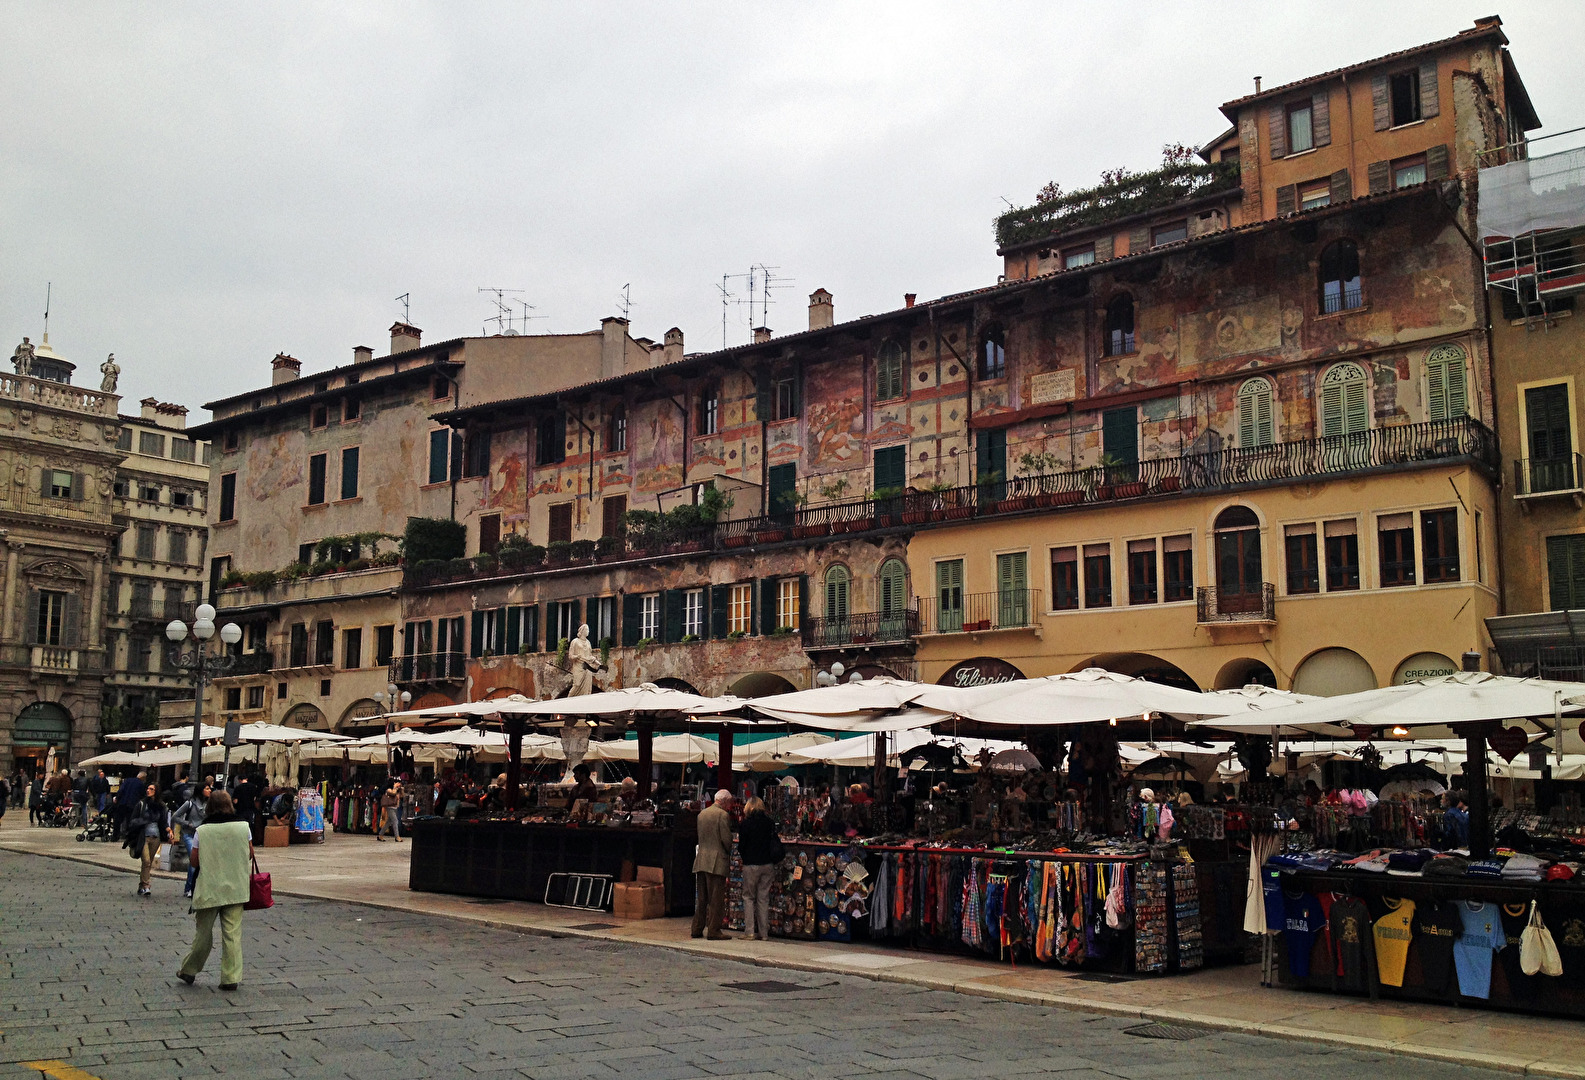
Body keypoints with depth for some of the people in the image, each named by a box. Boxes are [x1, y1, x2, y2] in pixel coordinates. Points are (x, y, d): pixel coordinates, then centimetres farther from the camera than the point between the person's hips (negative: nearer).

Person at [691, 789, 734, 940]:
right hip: (717, 861, -7)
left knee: (701, 898, 12)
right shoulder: (723, 815, -9)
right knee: (716, 899, -3)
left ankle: (697, 929, 14)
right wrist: (729, 853, 4)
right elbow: (726, 838, -13)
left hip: (701, 860, 7)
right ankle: (714, 931, -4)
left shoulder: (702, 814, 14)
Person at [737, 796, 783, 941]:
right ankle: (764, 932, 9)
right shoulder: (770, 823, 2)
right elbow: (777, 843, 7)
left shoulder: (746, 824, -8)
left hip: (751, 864, -4)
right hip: (768, 864, 4)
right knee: (763, 898, 9)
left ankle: (749, 931, 0)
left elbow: (741, 846, -5)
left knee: (749, 897, 7)